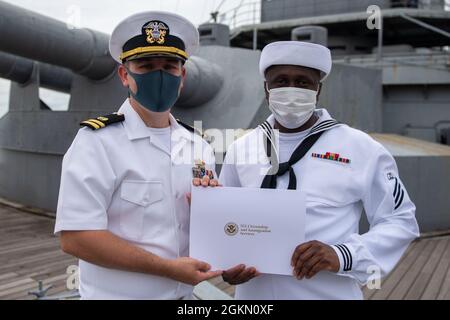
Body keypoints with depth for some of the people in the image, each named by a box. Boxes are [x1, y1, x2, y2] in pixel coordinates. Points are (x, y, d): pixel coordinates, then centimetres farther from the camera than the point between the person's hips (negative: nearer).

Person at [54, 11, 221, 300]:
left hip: (185, 294, 6)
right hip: (118, 294, -6)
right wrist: (168, 268, -20)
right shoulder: (97, 141, -15)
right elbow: (75, 237, -21)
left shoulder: (199, 148, 3)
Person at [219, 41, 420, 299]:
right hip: (253, 292, 3)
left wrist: (343, 255, -19)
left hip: (329, 293, -2)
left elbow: (400, 221, -4)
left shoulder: (362, 149, -7)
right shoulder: (240, 149, 2)